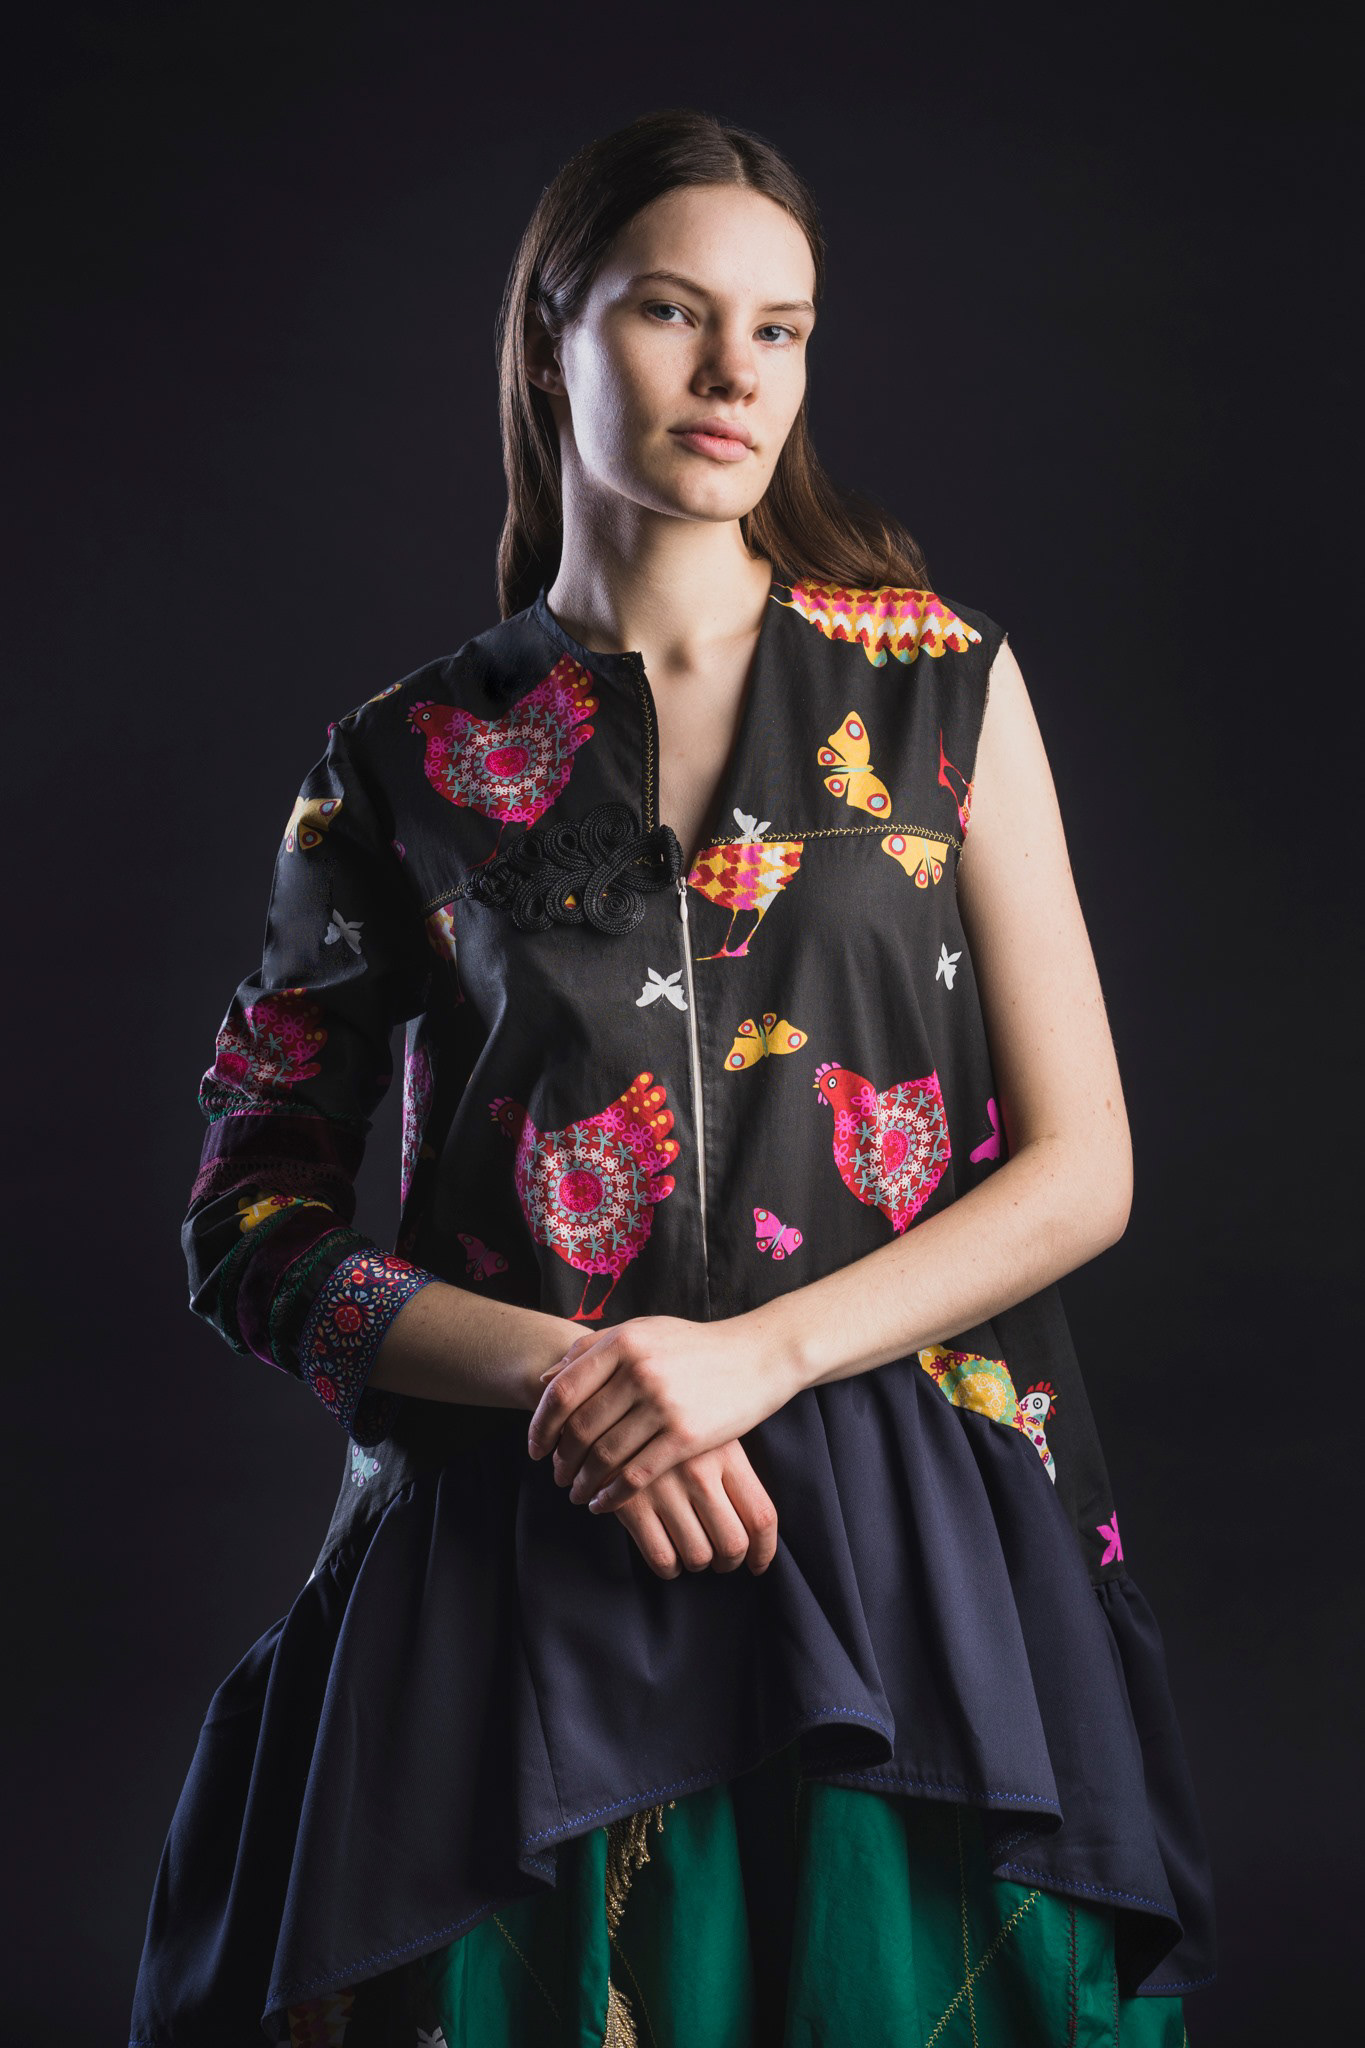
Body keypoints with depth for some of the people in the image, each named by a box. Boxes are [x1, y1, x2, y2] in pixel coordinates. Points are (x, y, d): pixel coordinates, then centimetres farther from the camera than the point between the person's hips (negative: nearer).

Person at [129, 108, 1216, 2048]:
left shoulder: (944, 686, 6)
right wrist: (559, 1373, -11)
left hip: (906, 1569, 1)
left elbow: (1082, 1166, 3)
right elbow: (253, 1225, 6)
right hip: (519, 1568, 0)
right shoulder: (406, 763, 5)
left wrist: (753, 1354, -11)